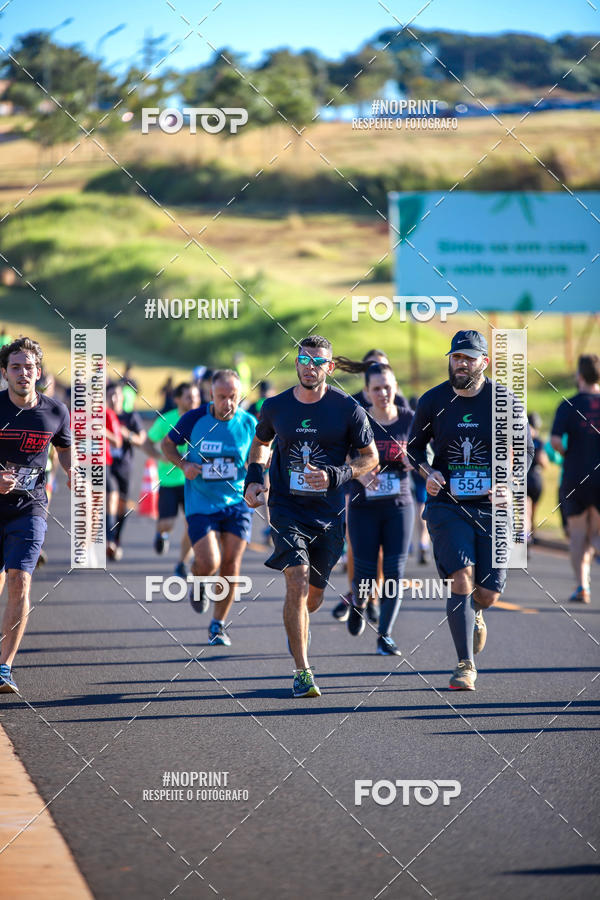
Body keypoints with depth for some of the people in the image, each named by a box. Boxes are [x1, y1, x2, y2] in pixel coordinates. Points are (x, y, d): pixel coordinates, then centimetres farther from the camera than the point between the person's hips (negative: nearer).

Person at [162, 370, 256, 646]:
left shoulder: (248, 423, -4)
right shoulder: (194, 419, -9)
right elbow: (168, 444, 7)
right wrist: (183, 464, -11)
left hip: (237, 502, 2)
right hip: (201, 503, -2)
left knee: (231, 564, -3)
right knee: (209, 563, -14)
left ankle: (218, 625, 15)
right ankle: (198, 583, 25)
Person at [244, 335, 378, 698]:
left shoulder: (347, 409, -5)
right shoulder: (275, 407, 1)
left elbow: (370, 458, 2)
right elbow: (261, 443, 21)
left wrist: (335, 476, -14)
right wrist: (254, 477, 5)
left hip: (329, 514, 1)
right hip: (287, 508, -1)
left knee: (313, 596, 10)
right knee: (297, 582, -19)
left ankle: (297, 631, 48)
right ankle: (303, 672, -15)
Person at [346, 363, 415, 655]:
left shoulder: (409, 420, 1)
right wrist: (358, 473, -20)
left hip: (399, 504, 1)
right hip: (363, 507, -1)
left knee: (395, 572, -6)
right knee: (366, 575, -1)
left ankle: (384, 636, 2)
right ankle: (358, 603, 35)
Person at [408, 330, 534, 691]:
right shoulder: (433, 401, -1)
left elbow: (525, 451, 5)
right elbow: (414, 446, 13)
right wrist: (428, 472, -7)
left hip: (492, 508, 1)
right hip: (448, 505, -1)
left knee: (489, 591, 2)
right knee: (461, 578, -17)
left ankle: (475, 612, 42)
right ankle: (466, 666, -10)